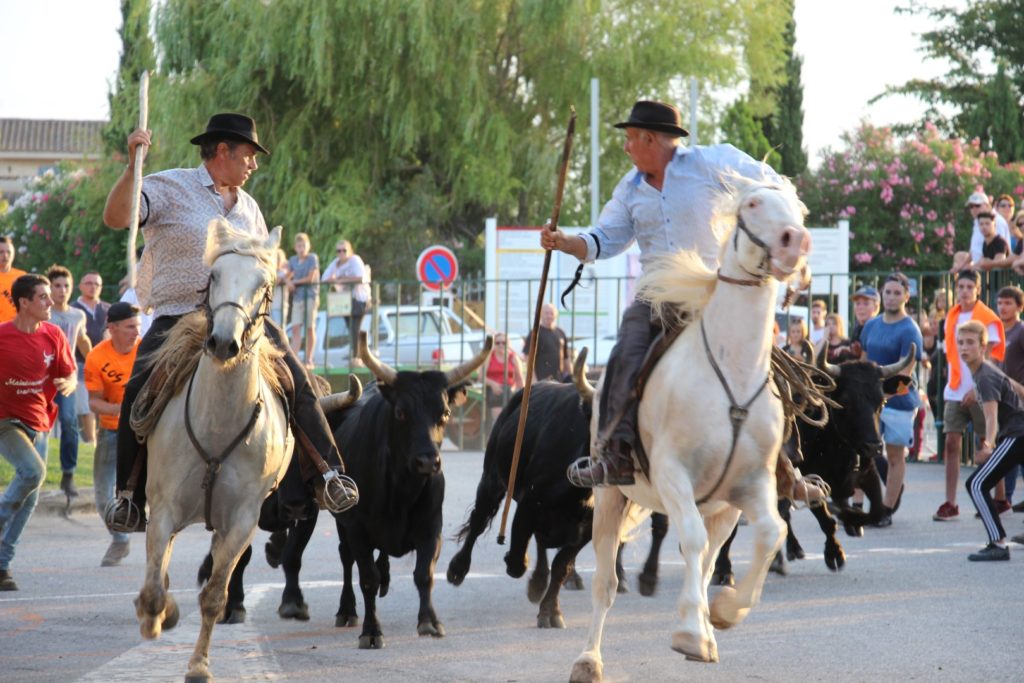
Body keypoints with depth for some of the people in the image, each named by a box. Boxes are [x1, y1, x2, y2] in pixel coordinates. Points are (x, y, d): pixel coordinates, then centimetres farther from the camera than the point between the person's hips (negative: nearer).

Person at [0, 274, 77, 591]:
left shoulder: (53, 335, 0)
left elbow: (70, 373, 7)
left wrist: (68, 384, -15)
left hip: (37, 423, 5)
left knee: (29, 500, 5)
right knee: (33, 470, -28)